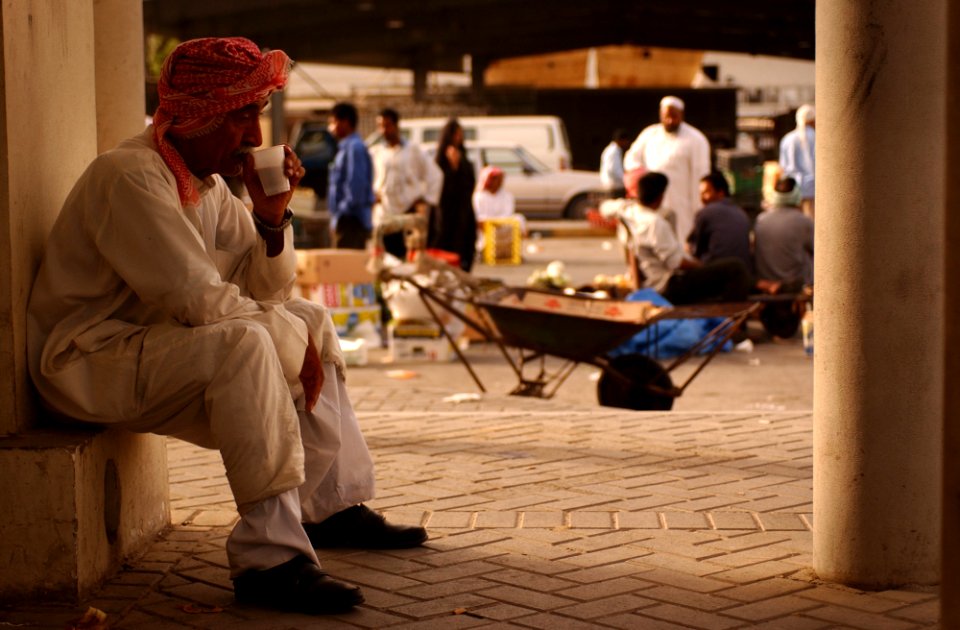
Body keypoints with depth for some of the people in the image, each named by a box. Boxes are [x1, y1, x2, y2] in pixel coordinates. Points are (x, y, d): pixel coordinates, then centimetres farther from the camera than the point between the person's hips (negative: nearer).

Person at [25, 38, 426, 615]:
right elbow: (198, 298, -28)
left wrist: (273, 216, -8)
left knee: (310, 319, 11)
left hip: (157, 342, 10)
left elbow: (266, 292, 9)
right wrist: (295, 341, -17)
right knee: (244, 344, -34)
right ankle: (270, 558, -35)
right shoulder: (131, 177, -21)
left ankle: (333, 507, 13)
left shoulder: (208, 182, 9)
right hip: (87, 360, -10)